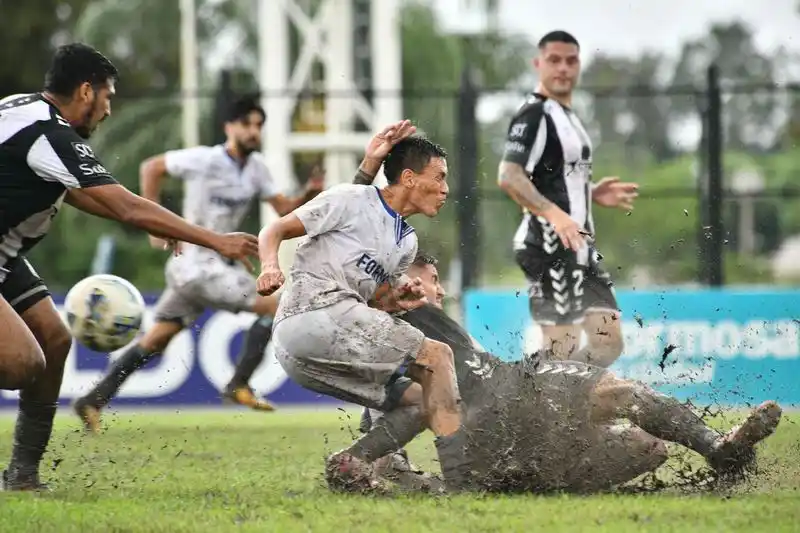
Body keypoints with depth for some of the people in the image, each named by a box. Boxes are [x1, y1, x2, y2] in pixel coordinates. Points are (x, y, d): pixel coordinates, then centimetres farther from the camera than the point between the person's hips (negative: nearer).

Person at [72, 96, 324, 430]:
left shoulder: (256, 168, 9)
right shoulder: (205, 160, -12)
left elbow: (285, 211, 10)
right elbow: (152, 167, -1)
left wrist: (309, 195, -10)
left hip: (215, 266, 8)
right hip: (196, 265, -8)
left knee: (155, 341, 10)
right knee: (274, 306, -12)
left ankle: (92, 402, 12)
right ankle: (238, 385, -9)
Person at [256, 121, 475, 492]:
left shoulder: (406, 243, 24)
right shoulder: (352, 200, 1)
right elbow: (275, 231, -1)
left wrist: (397, 301, 2)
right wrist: (270, 266, -22)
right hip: (314, 311, -9)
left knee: (421, 400, 9)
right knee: (436, 356, -14)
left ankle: (354, 465, -11)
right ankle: (461, 482, -23)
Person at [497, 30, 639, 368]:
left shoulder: (568, 118, 21)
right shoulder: (535, 115, -9)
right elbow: (509, 177, -22)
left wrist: (593, 194, 15)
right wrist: (554, 214, -32)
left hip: (578, 246, 10)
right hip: (550, 245, -10)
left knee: (608, 345, 7)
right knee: (563, 349, -11)